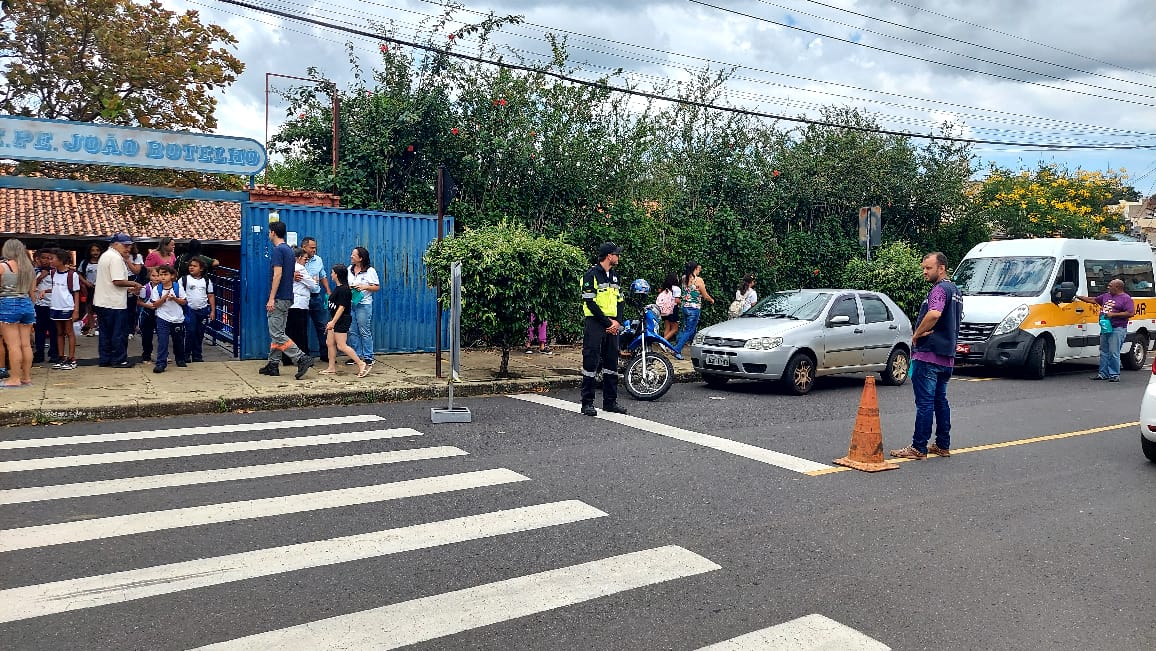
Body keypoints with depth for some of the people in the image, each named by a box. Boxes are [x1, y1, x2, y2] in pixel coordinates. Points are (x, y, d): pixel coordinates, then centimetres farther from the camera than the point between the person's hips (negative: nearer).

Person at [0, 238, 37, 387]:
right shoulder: (30, 268, 9)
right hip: (27, 305, 5)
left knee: (13, 345, -4)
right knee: (26, 344, 7)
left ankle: (15, 379, -2)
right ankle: (27, 377, 12)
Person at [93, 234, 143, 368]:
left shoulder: (105, 255, 17)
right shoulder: (116, 258, -15)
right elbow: (118, 281, -23)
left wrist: (128, 288, 14)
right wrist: (134, 284, -9)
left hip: (102, 302, 10)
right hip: (115, 303, -10)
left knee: (105, 332, 14)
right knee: (119, 333, -1)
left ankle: (105, 359, 19)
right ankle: (119, 360, 4)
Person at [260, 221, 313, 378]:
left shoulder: (278, 250, -13)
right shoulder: (289, 250, 15)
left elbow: (278, 274, -20)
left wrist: (271, 298, -20)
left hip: (279, 298, -9)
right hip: (287, 298, 9)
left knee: (277, 334, -9)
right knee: (277, 333, 13)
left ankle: (302, 359, -16)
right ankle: (273, 365, 17)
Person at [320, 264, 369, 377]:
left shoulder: (343, 289, -18)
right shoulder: (337, 288, 13)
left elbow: (341, 307, -21)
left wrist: (333, 322, -23)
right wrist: (331, 321, 22)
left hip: (342, 320, -10)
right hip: (335, 320, 10)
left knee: (341, 345, -10)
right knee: (330, 343, 11)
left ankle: (362, 364, -8)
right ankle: (332, 368, 18)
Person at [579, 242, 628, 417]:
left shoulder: (615, 276, 16)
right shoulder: (591, 275, -8)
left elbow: (619, 301, 17)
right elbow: (590, 302, -14)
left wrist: (617, 322, 1)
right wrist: (608, 322, -14)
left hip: (612, 325, 7)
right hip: (594, 323, -7)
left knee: (612, 363, 9)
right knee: (591, 362, -5)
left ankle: (610, 402, 16)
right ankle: (587, 403, -1)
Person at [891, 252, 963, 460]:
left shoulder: (940, 289, -14)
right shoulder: (955, 290, 19)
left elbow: (934, 314, -33)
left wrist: (916, 334, -18)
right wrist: (928, 332, 9)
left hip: (928, 355, -10)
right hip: (947, 356, 10)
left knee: (924, 402, -6)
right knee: (940, 400, 16)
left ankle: (918, 448, -3)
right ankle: (943, 445, 21)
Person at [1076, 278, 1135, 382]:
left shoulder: (1126, 299, -6)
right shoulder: (1106, 296, 16)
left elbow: (1131, 313, -15)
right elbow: (1093, 300, 27)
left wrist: (1113, 314, -19)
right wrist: (1079, 297, 25)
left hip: (1117, 330, -8)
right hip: (1105, 328, 8)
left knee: (1113, 353, -8)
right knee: (1104, 352, 11)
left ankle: (1114, 375, -1)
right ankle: (1103, 373, 16)